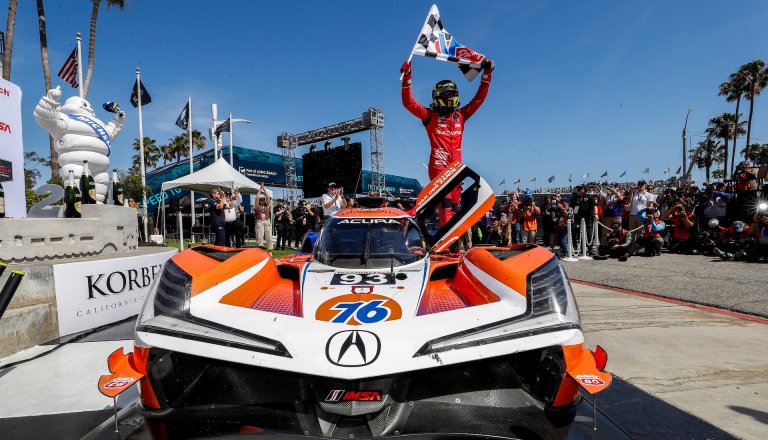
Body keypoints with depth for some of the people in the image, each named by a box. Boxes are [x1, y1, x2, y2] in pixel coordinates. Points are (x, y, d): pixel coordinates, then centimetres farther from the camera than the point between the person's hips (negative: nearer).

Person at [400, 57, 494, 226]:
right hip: (438, 166, -5)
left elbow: (479, 98, 21)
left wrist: (487, 73, 18)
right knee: (446, 204, -18)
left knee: (454, 205, 5)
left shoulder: (461, 115, 18)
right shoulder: (430, 116, 6)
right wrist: (407, 77, -8)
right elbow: (408, 102, -2)